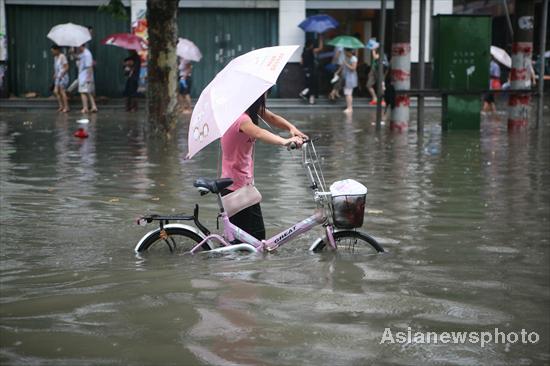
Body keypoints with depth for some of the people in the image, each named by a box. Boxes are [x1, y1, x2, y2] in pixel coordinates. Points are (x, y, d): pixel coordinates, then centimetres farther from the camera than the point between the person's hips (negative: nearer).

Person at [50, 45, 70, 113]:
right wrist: (55, 74, 7)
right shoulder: (55, 57, 13)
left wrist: (61, 75, -19)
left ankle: (66, 107, -2)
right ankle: (61, 106, 10)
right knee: (56, 91, 3)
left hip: (63, 77, -9)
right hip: (58, 77, 9)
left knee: (62, 91, -8)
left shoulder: (62, 56, -14)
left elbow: (66, 67, -17)